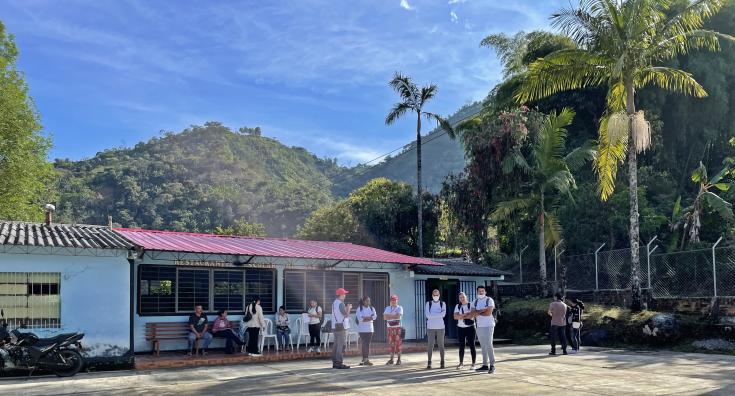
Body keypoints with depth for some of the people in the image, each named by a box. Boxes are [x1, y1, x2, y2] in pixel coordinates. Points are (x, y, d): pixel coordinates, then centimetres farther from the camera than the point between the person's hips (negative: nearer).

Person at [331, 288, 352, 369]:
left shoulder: (334, 303, 15)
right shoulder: (340, 303, -16)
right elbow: (346, 314, -18)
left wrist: (347, 308, 16)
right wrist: (348, 308, -2)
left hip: (335, 326, 10)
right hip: (341, 327, -10)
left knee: (336, 345, 13)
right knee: (341, 346, -8)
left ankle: (335, 362, 16)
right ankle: (339, 362, -9)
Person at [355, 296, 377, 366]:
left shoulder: (372, 309, 11)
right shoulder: (359, 309, -1)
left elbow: (374, 317, -5)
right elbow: (360, 318, -14)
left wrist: (364, 318, -14)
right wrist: (369, 318, -10)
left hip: (370, 329, 4)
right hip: (362, 329, -4)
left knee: (367, 344, 2)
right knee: (364, 344, -8)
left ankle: (365, 359, 7)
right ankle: (365, 360, -6)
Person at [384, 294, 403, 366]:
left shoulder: (399, 308, 0)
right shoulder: (387, 308, 14)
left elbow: (398, 316, -17)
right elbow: (385, 317, 1)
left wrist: (389, 316, -11)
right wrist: (393, 316, -12)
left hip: (397, 327, -4)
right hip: (390, 327, 4)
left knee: (398, 343, -5)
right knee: (391, 344, 5)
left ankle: (399, 359, 1)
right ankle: (391, 359, 11)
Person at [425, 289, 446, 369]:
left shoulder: (442, 304, 6)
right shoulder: (428, 303, 4)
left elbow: (443, 314, -10)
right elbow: (428, 315, -9)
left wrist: (433, 315, -10)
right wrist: (438, 314, -9)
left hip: (440, 327, 1)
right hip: (430, 327, 0)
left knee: (441, 345, 3)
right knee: (430, 345, -1)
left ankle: (442, 362, 9)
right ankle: (429, 363, 3)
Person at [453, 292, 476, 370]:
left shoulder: (471, 305, 0)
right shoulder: (457, 306, 9)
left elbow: (472, 315, -14)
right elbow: (455, 316, -4)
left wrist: (461, 316, -12)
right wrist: (466, 314, -15)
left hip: (470, 327, -3)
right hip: (460, 328, 3)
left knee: (472, 346, -3)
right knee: (461, 346, 6)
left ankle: (473, 364, 0)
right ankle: (461, 363, 13)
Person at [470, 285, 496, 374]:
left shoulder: (489, 300, -3)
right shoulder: (475, 302, 12)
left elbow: (489, 313, -15)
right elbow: (472, 314, 2)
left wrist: (477, 313, -5)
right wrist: (482, 311, -11)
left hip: (488, 326, -6)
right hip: (479, 326, 6)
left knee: (489, 345, -10)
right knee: (483, 346, 8)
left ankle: (492, 365, -8)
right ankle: (485, 365, 12)